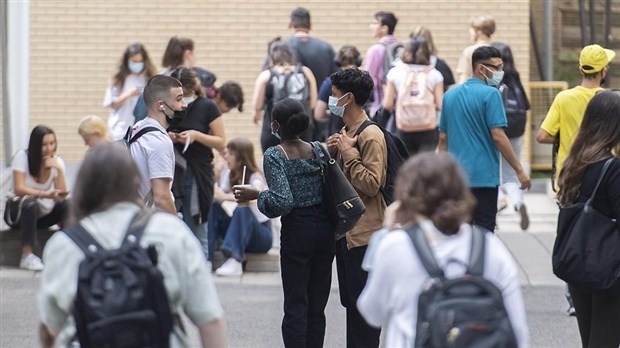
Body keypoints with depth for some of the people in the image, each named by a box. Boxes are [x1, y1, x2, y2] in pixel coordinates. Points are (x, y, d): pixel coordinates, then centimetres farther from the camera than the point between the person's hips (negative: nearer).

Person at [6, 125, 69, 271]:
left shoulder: (57, 161, -6)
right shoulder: (22, 156, -17)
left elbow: (63, 195, -15)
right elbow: (19, 189, -27)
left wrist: (59, 169, -27)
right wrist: (47, 194, -38)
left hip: (42, 212, 3)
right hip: (19, 208, -3)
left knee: (66, 205, -27)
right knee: (30, 202, -39)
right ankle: (27, 256, -38)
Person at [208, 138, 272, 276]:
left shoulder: (255, 177, -16)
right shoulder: (229, 174, 3)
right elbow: (220, 195, -9)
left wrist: (226, 197, -37)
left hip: (262, 235, -6)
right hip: (241, 230, 6)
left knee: (242, 210, -35)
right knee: (214, 208, -18)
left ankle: (234, 262, -48)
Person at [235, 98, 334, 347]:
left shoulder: (274, 156, -10)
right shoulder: (318, 150, 4)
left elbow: (283, 201, -19)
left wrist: (255, 195, -6)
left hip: (297, 231, -5)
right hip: (325, 228, 5)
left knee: (295, 305, 0)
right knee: (317, 306, 10)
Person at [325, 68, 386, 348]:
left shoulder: (370, 136, -16)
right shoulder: (346, 132, 13)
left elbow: (372, 184, -24)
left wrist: (348, 152, -20)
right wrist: (332, 153, 2)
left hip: (364, 233, -10)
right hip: (345, 229, 10)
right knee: (350, 300, 15)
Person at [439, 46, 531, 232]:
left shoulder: (450, 95, 10)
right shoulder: (490, 94, -10)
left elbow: (443, 138, 14)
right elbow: (498, 136, -15)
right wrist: (519, 170, -10)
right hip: (484, 176, -6)